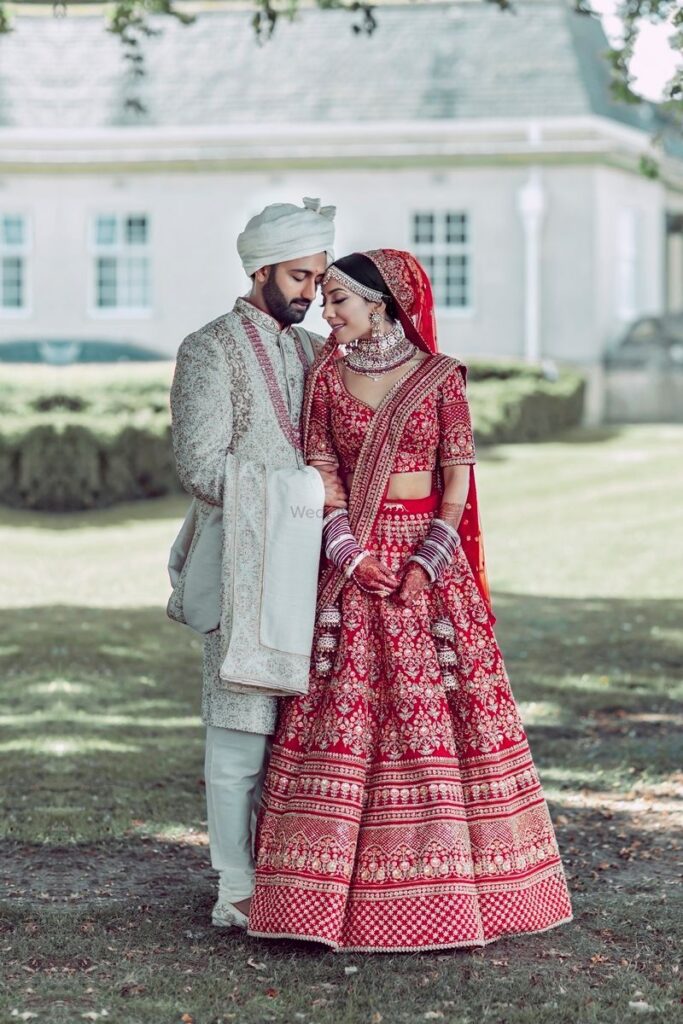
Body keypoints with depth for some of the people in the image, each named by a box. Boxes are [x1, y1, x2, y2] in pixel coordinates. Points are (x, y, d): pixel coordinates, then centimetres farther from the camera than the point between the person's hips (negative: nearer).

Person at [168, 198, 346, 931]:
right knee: (241, 729, -4)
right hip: (242, 568, -6)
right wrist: (303, 488, -12)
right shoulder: (210, 351, -4)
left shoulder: (315, 352, 16)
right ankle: (237, 892, 2)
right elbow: (202, 468, -12)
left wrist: (341, 498, 5)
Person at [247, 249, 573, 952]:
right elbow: (318, 473, 2)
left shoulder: (440, 377, 1)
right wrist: (350, 553, -12)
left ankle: (447, 880, 7)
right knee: (341, 710, -4)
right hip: (353, 564, 1)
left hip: (429, 559, -1)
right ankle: (332, 888, 0)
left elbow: (458, 477, -1)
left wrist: (428, 560, -13)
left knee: (442, 710, -2)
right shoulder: (326, 376, 6)